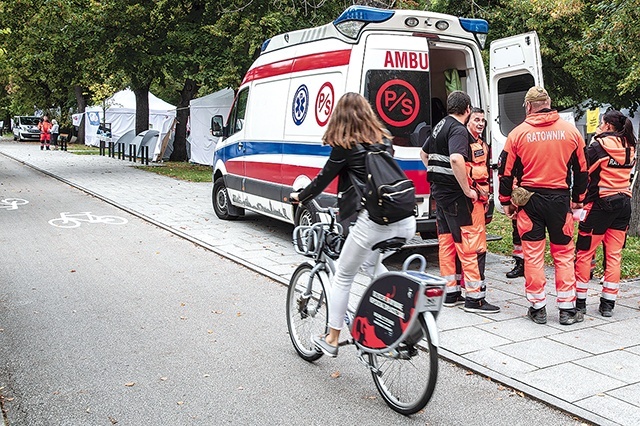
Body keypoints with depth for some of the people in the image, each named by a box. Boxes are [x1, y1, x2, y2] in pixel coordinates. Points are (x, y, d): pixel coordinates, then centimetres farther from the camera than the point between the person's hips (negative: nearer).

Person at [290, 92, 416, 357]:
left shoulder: (345, 147, -1)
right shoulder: (383, 141, 16)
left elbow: (322, 180, 7)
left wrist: (299, 197, 25)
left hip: (373, 221, -6)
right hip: (405, 221, 6)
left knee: (343, 278, 11)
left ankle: (331, 340, 20)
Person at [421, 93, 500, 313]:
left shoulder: (440, 126, 14)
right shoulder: (459, 130, -15)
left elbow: (424, 153, 27)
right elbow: (456, 159, -32)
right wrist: (467, 190, -24)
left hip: (439, 191, 10)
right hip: (457, 194, -9)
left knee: (446, 242, 13)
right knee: (472, 245, -3)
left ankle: (450, 293, 21)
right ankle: (475, 297, 1)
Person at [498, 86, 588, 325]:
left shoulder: (518, 133, -2)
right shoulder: (570, 131, 3)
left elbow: (506, 172, 0)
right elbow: (582, 169, 10)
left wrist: (506, 202, 11)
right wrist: (578, 199, 22)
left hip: (529, 199, -1)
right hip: (560, 198, 1)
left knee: (533, 255, 6)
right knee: (564, 254, 10)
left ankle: (537, 308, 12)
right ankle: (567, 309, 13)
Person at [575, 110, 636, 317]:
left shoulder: (598, 146, -11)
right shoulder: (630, 148, 8)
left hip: (600, 204, -6)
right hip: (623, 203, 6)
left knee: (584, 253, 3)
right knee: (614, 255, 8)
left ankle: (580, 302, 7)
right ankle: (608, 304, 12)